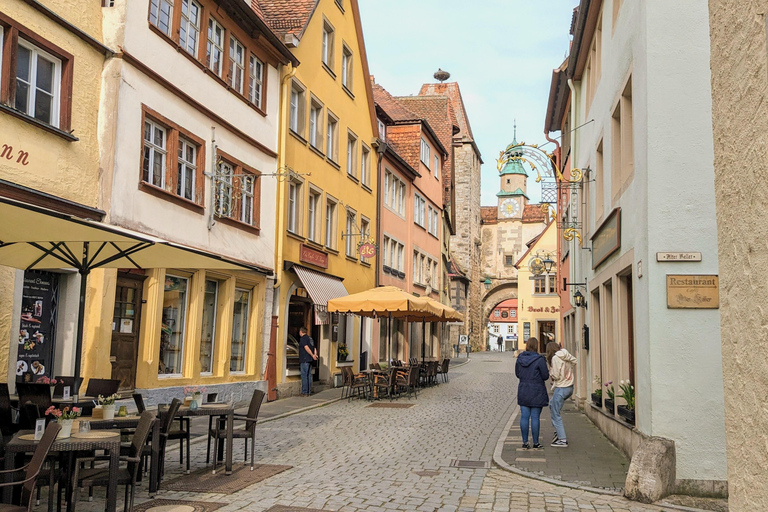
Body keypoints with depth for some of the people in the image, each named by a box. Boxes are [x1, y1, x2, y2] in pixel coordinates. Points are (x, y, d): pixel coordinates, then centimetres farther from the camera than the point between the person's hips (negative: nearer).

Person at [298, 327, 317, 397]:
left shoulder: (302, 338, -8)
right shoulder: (310, 338, 19)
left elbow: (306, 348, -19)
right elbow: (314, 348, 15)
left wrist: (312, 355, -17)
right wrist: (315, 355, 0)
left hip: (304, 360, -8)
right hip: (310, 360, 8)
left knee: (304, 376, -6)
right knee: (309, 376, 10)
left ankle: (304, 392, -6)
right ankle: (309, 392, 12)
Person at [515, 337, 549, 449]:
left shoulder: (520, 358, 2)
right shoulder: (540, 360, -14)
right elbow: (545, 376, -9)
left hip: (523, 391, 4)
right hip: (537, 392, -4)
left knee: (524, 417, 6)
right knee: (535, 418, 2)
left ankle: (525, 442, 10)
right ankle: (535, 442, 10)